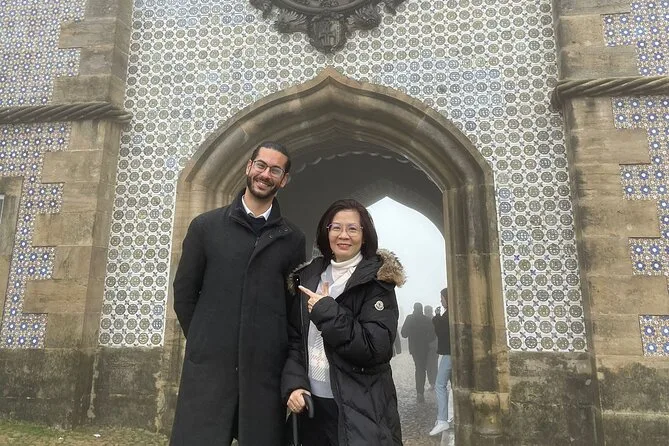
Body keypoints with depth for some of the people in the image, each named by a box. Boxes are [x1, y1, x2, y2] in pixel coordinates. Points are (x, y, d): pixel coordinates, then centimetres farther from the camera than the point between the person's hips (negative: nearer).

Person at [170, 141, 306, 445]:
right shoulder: (205, 226, 4)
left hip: (267, 371, 1)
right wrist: (205, 343, 6)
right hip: (208, 367, 0)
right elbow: (183, 293, 7)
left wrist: (274, 350, 3)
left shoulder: (293, 239, 5)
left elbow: (296, 305, 9)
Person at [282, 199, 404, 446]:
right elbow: (295, 339, 6)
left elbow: (377, 348, -17)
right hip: (312, 402, 5)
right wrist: (294, 384, -7)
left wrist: (326, 311, -18)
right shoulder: (308, 277, 6)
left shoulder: (377, 280, -8)